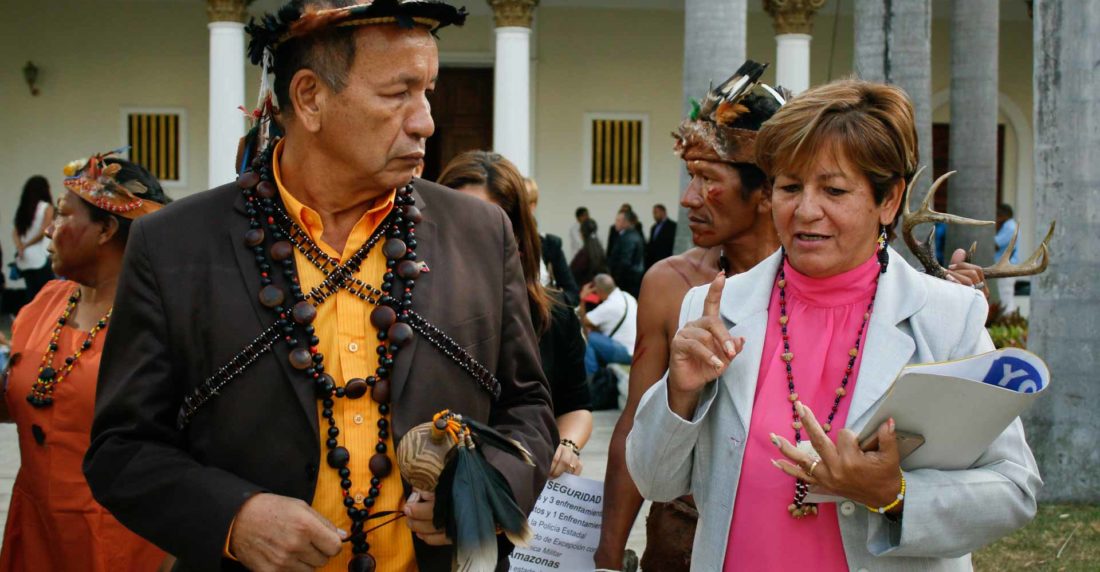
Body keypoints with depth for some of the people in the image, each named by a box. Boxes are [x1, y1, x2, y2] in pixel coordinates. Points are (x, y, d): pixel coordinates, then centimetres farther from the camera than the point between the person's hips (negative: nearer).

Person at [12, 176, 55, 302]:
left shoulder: (23, 208, 13)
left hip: (24, 259, 6)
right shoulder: (46, 207, -4)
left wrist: (20, 247, -6)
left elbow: (15, 232, 6)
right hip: (41, 258, -6)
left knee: (31, 294, 10)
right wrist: (26, 245, 1)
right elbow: (43, 231, -9)